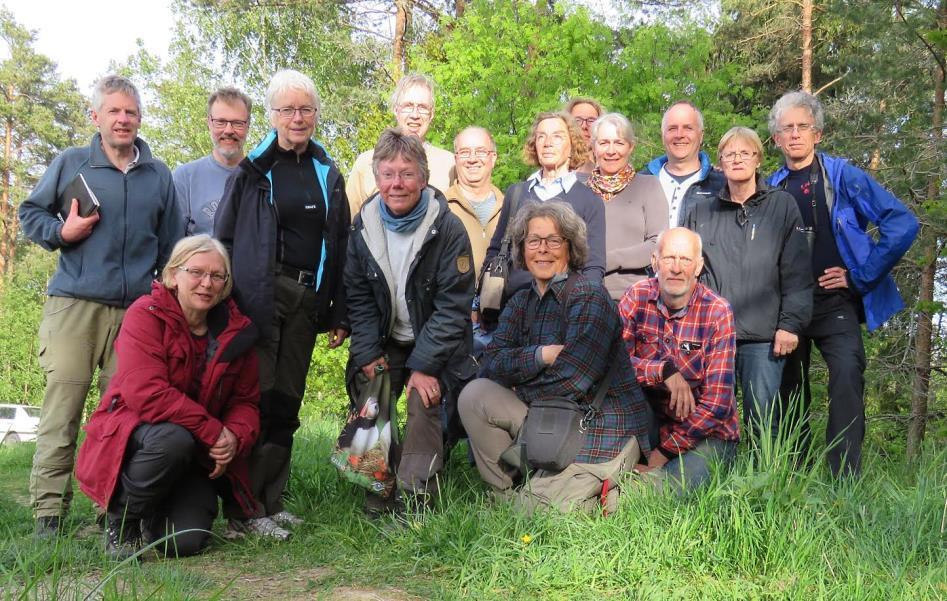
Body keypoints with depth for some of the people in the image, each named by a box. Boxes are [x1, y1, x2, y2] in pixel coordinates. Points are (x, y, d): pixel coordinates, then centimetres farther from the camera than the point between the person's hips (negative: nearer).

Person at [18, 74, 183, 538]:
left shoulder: (159, 175, 16)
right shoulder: (70, 163, 9)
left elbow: (172, 247, 19)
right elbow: (30, 213, 16)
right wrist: (61, 231, -5)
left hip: (137, 311, 2)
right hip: (74, 307, -2)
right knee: (62, 406, -6)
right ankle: (48, 512, 0)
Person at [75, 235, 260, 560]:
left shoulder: (237, 331, 1)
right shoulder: (146, 314, -14)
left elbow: (245, 401, 3)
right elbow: (147, 394, -25)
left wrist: (234, 438, -20)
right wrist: (213, 432, -25)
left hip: (196, 456, 4)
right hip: (132, 439, -4)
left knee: (187, 542, -15)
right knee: (174, 438, -38)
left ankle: (156, 512, 24)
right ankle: (121, 518, -8)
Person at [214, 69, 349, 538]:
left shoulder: (328, 175, 14)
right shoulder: (253, 170, 2)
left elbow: (339, 248, 14)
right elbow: (222, 240, 0)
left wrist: (339, 314, 9)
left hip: (307, 300, 4)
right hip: (259, 298, -4)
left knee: (287, 401, 7)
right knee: (257, 399, -8)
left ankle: (271, 501, 15)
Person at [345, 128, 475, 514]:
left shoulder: (448, 229, -16)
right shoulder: (363, 226, -3)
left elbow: (452, 305, -17)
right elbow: (358, 297, 1)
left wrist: (424, 364, -21)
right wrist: (367, 354, -9)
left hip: (434, 344, -4)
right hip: (384, 342, 4)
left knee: (424, 405, -21)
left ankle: (414, 493, -11)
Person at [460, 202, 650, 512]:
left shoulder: (590, 298, -11)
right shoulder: (522, 302, 12)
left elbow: (570, 382, -18)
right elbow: (495, 362, -2)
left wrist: (518, 389, -5)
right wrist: (542, 355, -18)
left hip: (602, 427, -7)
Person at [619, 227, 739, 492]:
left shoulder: (717, 311, -13)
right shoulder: (637, 297, -4)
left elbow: (716, 402, -17)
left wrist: (663, 452, -18)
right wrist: (665, 371, -27)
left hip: (707, 433, -2)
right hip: (652, 425, 2)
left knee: (670, 487, -28)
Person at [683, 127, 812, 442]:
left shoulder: (782, 206, 8)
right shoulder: (700, 213, 15)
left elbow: (797, 272, 2)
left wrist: (790, 324, -6)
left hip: (763, 336, -2)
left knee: (764, 421, -1)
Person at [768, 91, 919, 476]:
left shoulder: (843, 176, -1)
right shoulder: (770, 189, 9)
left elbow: (902, 224, -7)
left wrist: (860, 275, -9)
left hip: (834, 303, -3)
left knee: (847, 376, -21)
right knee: (789, 389, 8)